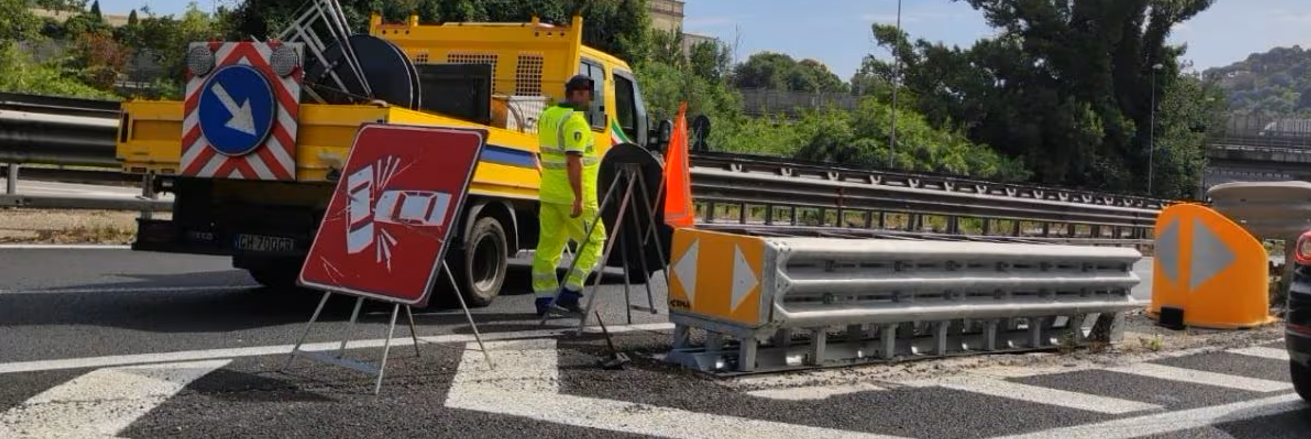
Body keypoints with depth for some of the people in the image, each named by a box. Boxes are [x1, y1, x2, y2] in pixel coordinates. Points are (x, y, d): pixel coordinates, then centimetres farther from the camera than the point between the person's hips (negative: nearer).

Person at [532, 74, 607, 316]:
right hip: (573, 196, -8)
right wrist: (579, 198, -23)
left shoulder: (547, 116, 14)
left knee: (548, 244, 10)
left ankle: (544, 297, 12)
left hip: (549, 194, 9)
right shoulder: (575, 121, -15)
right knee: (593, 241, 3)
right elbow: (573, 161, -23)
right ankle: (570, 291, -2)